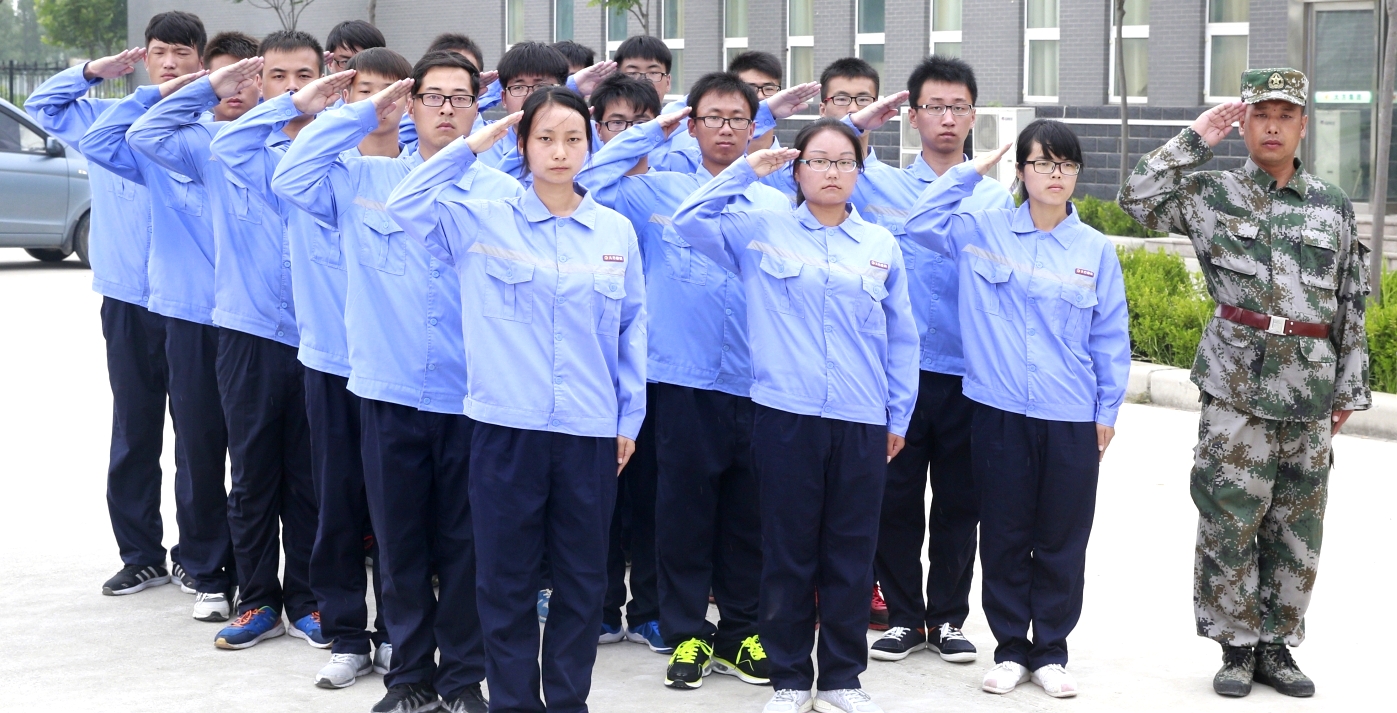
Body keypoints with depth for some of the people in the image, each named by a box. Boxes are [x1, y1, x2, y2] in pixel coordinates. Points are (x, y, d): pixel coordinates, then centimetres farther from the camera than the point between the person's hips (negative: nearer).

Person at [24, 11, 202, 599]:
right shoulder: (108, 117, 8)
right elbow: (41, 104, 21)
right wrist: (94, 71, 7)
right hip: (130, 304, 3)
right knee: (133, 433, 10)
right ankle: (142, 556, 20)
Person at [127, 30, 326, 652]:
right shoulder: (222, 145, 6)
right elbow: (146, 136, 7)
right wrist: (211, 87, 4)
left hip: (321, 337, -1)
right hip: (248, 335, 1)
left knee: (310, 475, 7)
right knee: (252, 472, 7)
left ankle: (306, 598, 19)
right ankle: (258, 601, 18)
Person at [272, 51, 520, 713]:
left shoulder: (503, 192, 2)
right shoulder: (365, 180, 5)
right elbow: (291, 181, -7)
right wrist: (360, 115, -2)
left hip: (474, 400, -1)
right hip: (391, 395, 1)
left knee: (465, 546, 7)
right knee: (401, 543, 9)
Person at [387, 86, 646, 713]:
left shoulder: (616, 231, 7)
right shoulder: (482, 222, 3)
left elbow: (632, 329, 10)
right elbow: (405, 206, -8)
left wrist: (631, 417, 7)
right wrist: (471, 147, -8)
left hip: (590, 431, 1)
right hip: (507, 426, -1)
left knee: (582, 579, 9)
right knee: (507, 579, 5)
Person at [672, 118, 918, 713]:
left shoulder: (881, 245, 10)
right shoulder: (761, 231, 6)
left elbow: (900, 339, 13)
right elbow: (688, 221, -4)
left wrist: (899, 415, 9)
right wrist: (746, 171, -4)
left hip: (862, 422, 2)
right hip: (785, 416, -2)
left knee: (851, 553, 6)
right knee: (788, 550, 4)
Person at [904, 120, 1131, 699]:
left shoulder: (1096, 249, 3)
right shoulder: (983, 231, 3)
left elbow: (1110, 338, 7)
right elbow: (921, 222, -3)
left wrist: (1108, 410, 4)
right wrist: (970, 171, -3)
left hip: (1072, 419, 0)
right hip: (1000, 412, 0)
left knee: (1062, 541, 6)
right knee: (1004, 537, 7)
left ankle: (1050, 651, 19)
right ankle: (1010, 649, 19)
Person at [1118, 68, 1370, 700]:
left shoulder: (1333, 206, 10)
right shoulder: (1213, 194, 3)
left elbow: (1350, 304, 13)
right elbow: (1139, 198, -12)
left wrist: (1351, 387, 12)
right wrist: (1196, 140, -9)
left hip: (1310, 399, 3)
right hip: (1236, 392, -3)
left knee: (1297, 530, 8)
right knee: (1229, 523, -1)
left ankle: (1276, 644, 20)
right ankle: (1236, 647, 11)